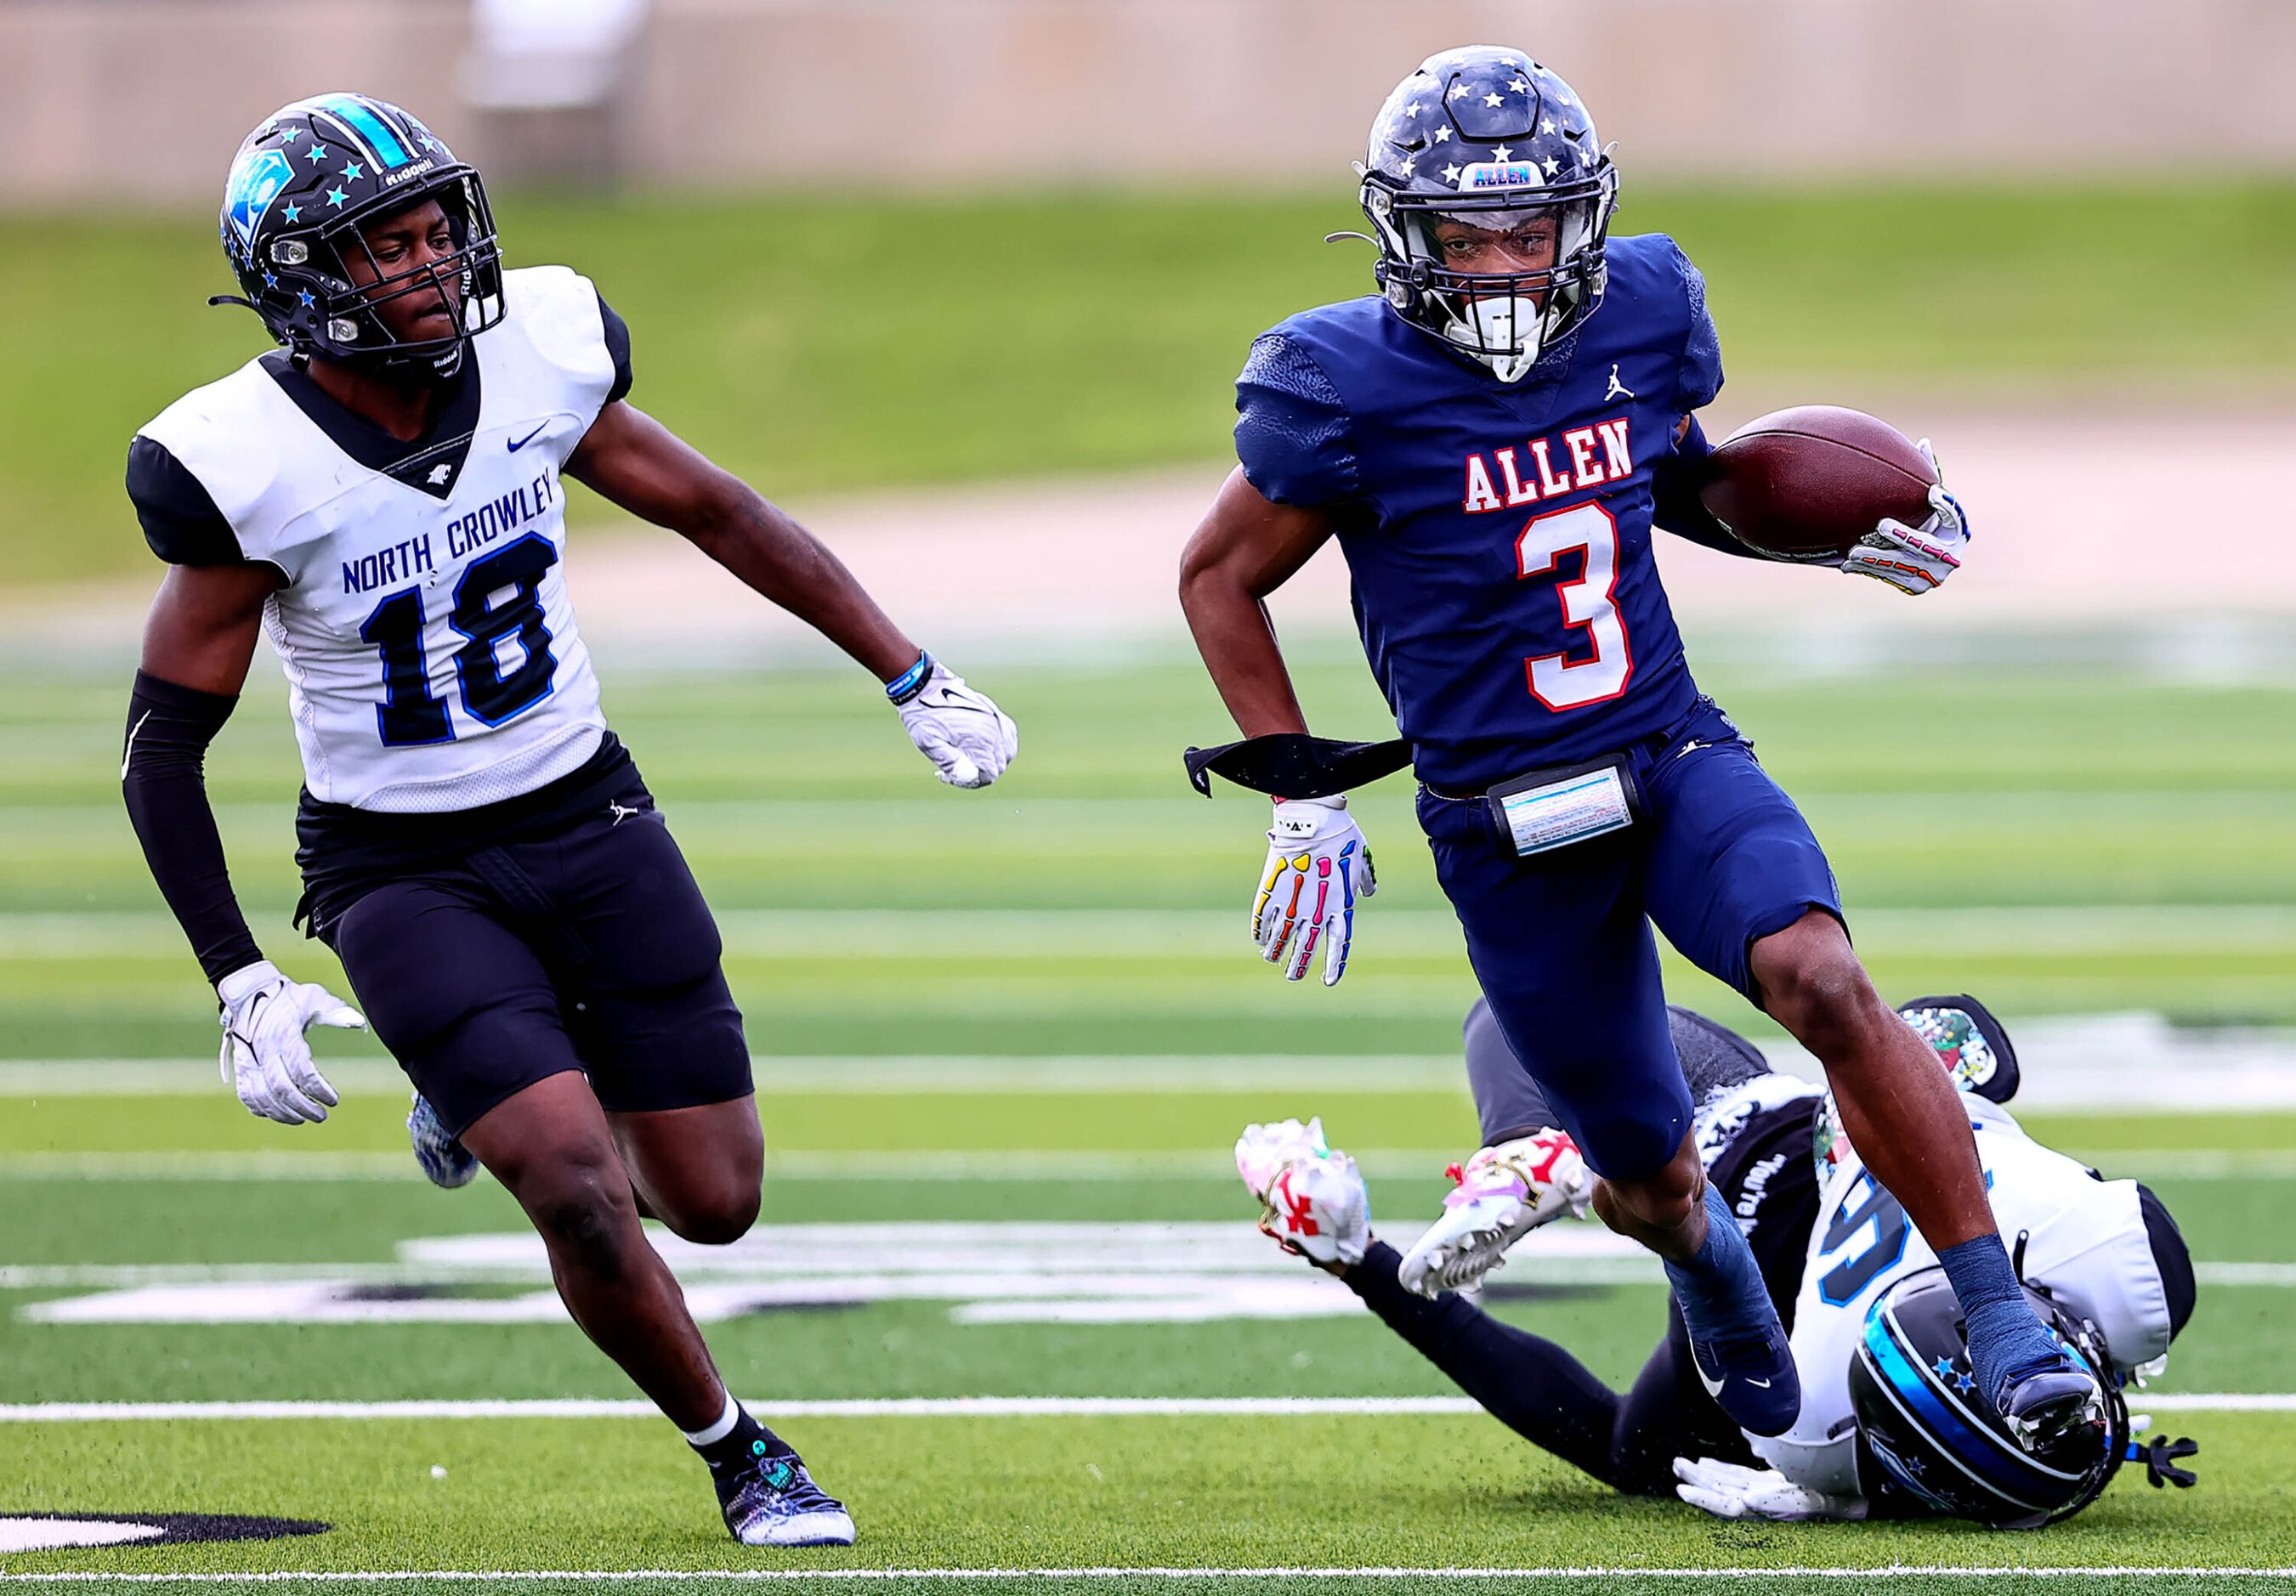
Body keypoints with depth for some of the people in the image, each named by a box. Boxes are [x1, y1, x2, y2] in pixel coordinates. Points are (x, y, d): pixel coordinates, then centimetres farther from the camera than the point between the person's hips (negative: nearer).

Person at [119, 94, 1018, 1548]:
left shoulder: (535, 355, -10)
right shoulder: (248, 465, -20)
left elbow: (716, 514, 7)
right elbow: (166, 744, -12)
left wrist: (914, 677, 10)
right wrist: (243, 985, -18)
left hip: (589, 823, 4)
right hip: (401, 870, -4)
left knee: (713, 1198, 2)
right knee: (582, 1191, -18)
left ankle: (502, 1108, 33)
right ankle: (738, 1455, 7)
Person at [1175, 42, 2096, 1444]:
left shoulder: (1640, 316, -2)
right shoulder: (1348, 390, -14)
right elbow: (1220, 579, 0)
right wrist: (1301, 796, -3)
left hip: (1675, 758, 2)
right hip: (1502, 831, -2)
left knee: (1821, 980, -29)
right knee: (1651, 1179, 8)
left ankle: (2006, 1327, -23)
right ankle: (1710, 1264, 48)